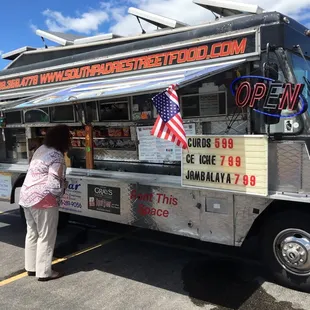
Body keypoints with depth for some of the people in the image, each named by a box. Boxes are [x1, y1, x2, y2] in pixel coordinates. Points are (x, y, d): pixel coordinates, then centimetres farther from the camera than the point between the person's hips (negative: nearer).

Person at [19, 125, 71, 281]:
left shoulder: (41, 149, 10)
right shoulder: (57, 156, -18)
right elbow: (54, 183, -23)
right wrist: (61, 192, -2)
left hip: (26, 196, 9)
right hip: (42, 199, -9)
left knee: (32, 233, 18)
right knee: (46, 236, 2)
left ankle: (31, 267, 30)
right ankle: (44, 272, 11)